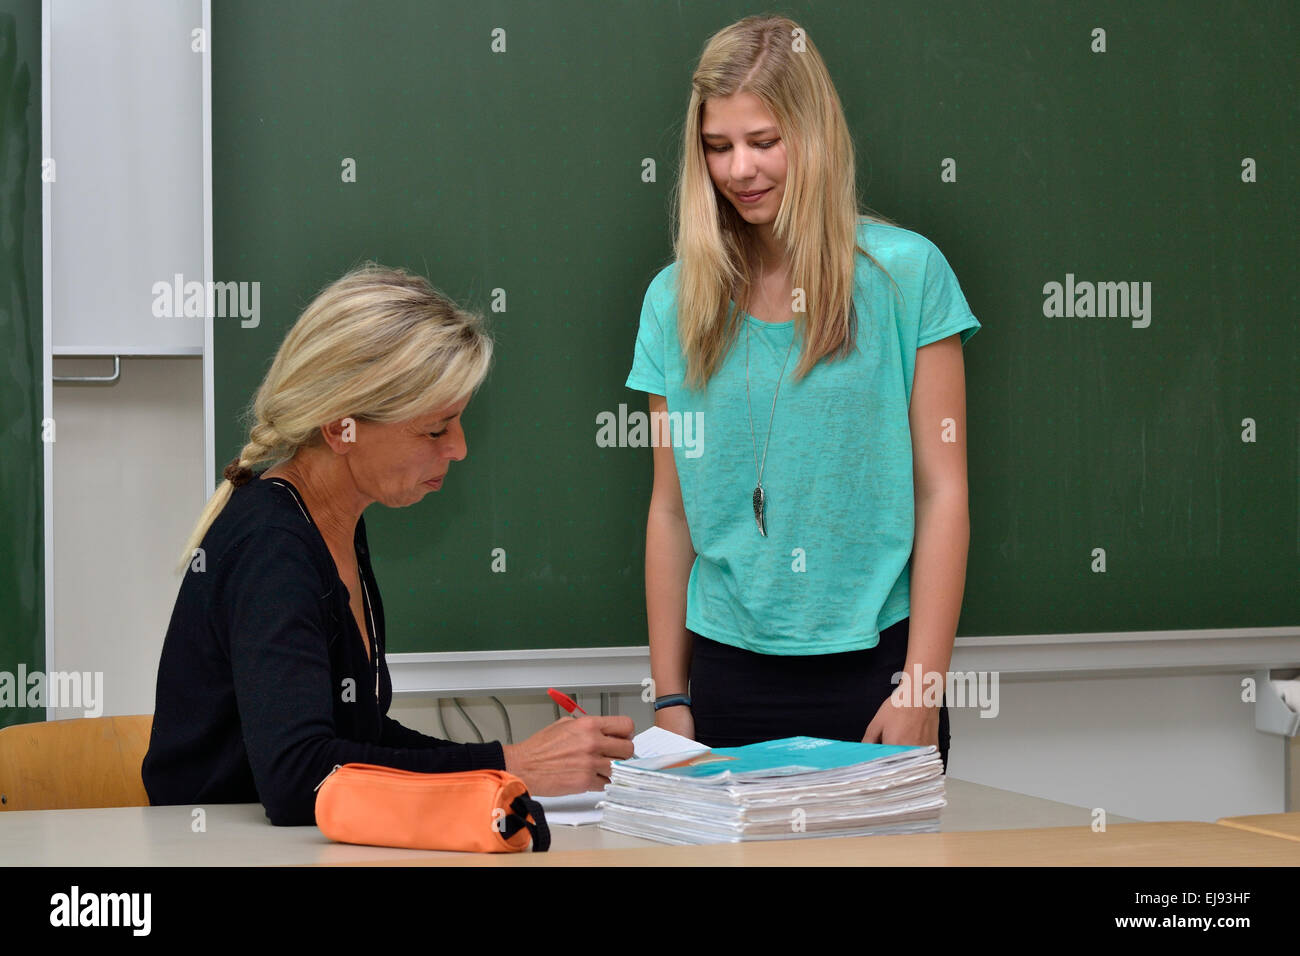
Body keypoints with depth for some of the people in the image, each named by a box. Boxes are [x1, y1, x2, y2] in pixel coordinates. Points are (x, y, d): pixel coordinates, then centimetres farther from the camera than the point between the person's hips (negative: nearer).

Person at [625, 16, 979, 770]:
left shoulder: (905, 272, -2)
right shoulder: (675, 298, 6)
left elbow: (942, 491, -3)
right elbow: (671, 509, 9)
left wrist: (921, 686, -9)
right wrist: (670, 698, 6)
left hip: (870, 665, -2)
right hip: (728, 671, 2)